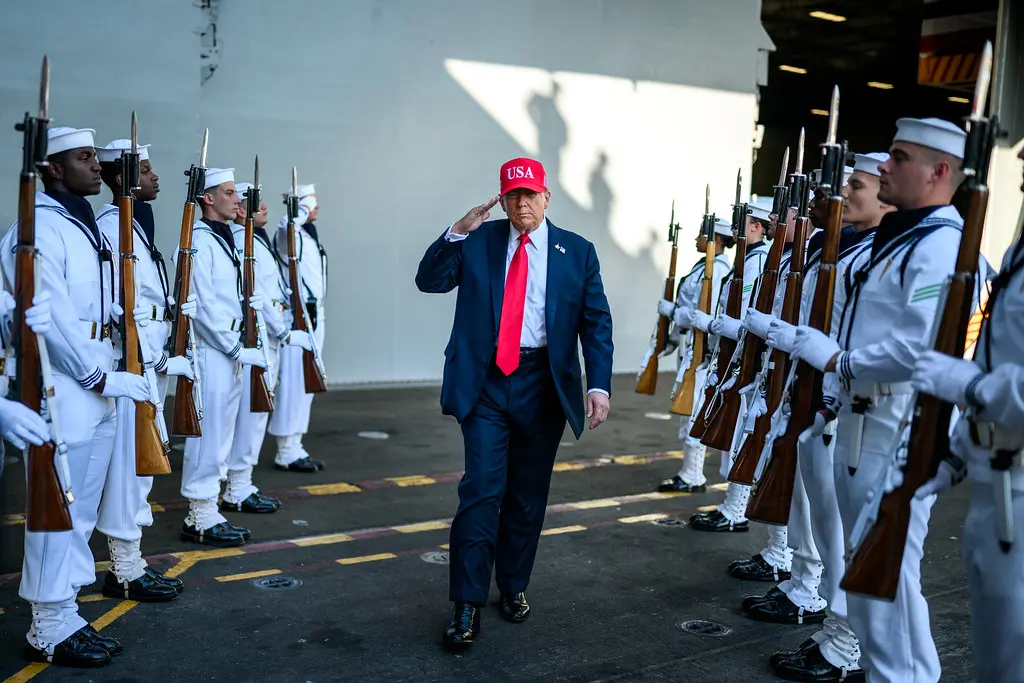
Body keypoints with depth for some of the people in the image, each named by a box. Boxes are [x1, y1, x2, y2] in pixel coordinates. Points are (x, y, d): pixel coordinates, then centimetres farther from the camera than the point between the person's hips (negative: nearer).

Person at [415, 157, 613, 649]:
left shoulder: (577, 251, 3)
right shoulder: (478, 241, 5)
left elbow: (596, 323, 1)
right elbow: (429, 281, -2)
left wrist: (599, 385, -11)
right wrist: (458, 232, -15)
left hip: (544, 385, 1)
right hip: (485, 382, -1)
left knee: (528, 494, 12)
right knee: (481, 490, -7)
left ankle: (514, 586, 30)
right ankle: (467, 604, 1)